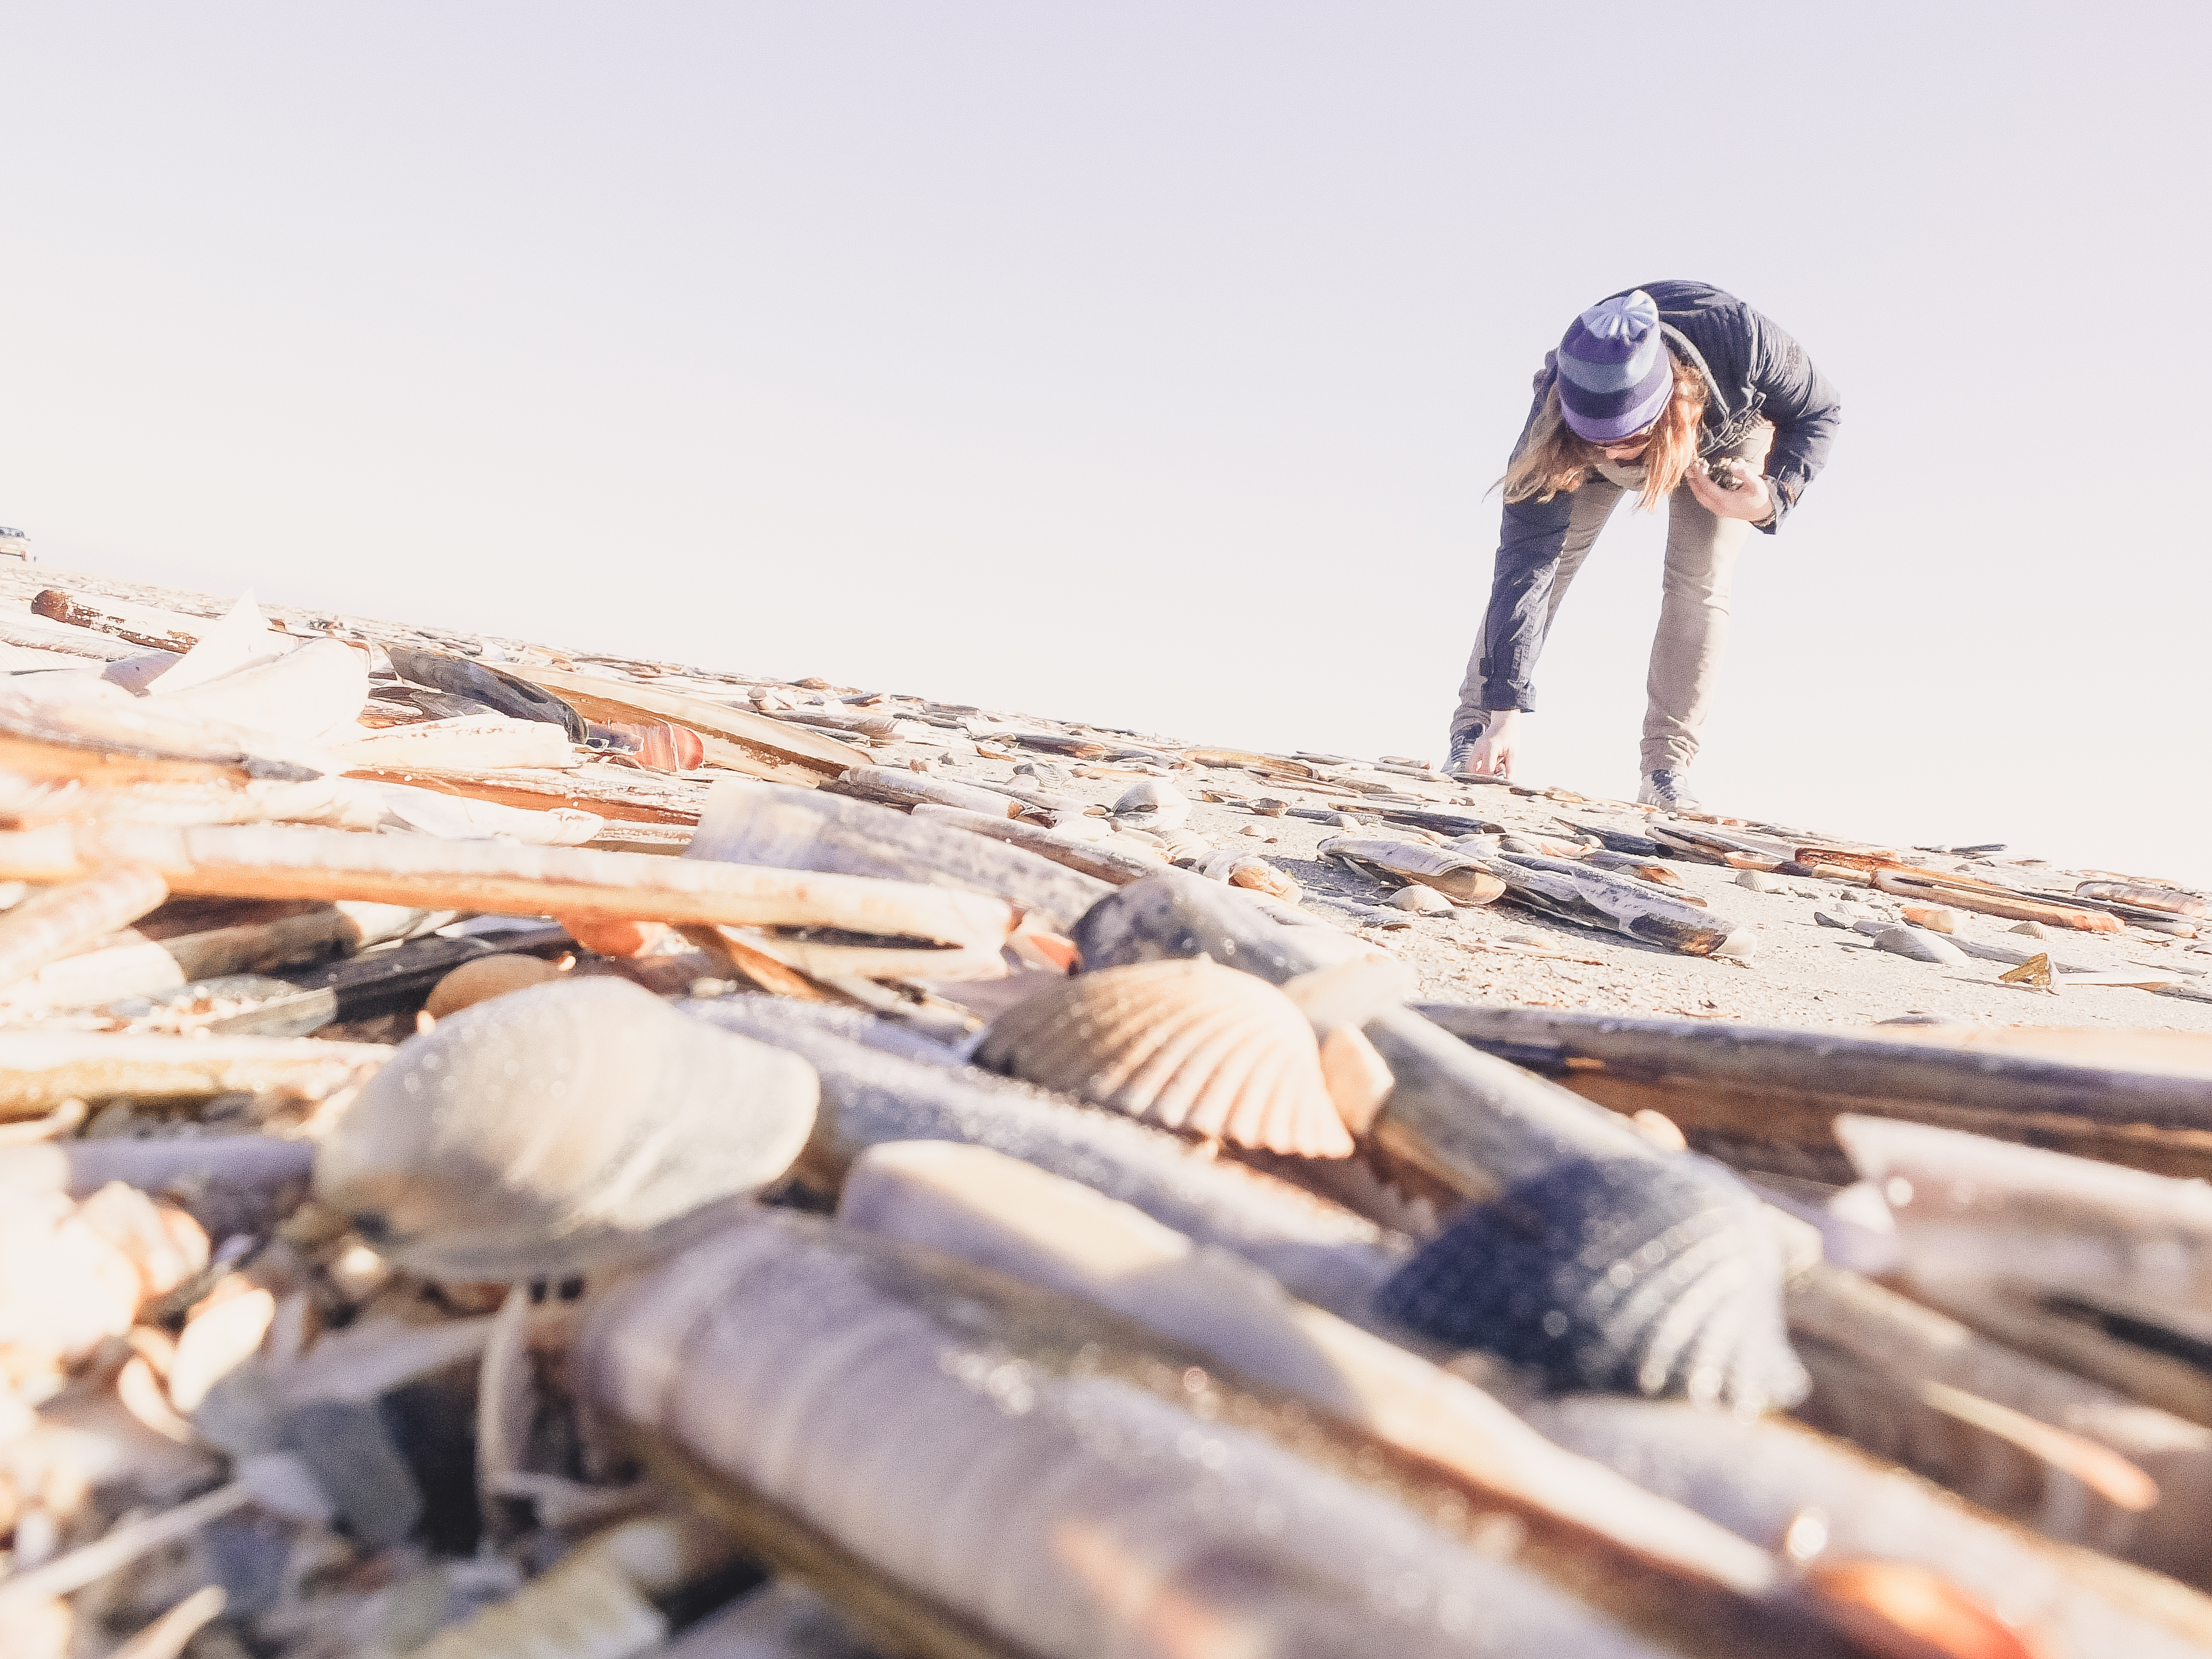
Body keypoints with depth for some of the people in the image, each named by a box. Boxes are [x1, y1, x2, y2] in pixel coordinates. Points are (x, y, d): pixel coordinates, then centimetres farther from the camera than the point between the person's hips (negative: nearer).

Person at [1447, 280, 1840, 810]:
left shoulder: (1737, 339, -43)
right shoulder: (1553, 432, -41)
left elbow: (1819, 411, -21)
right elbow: (1525, 564, -40)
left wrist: (1773, 497, -39)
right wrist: (1506, 712, -42)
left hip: (1725, 435, 0)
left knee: (1698, 584, -16)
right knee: (1545, 555, -16)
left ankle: (1666, 772, -12)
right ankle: (1473, 734, -9)